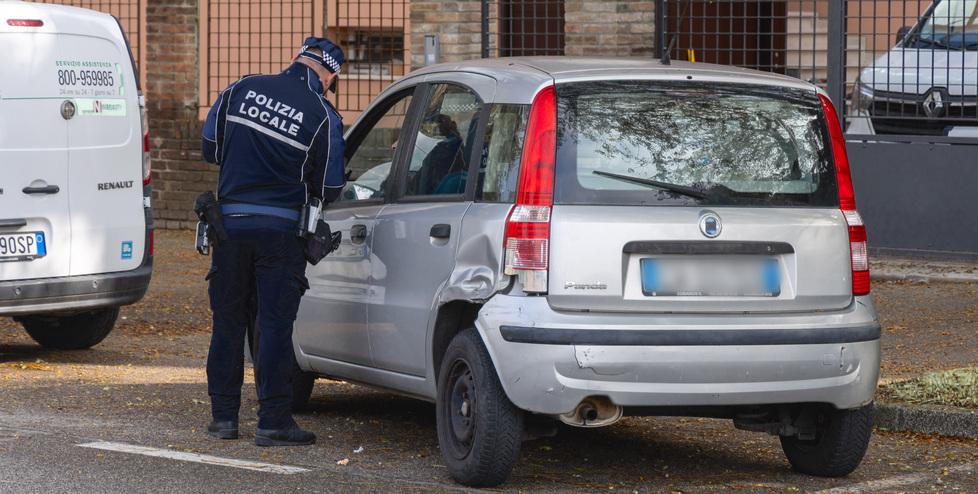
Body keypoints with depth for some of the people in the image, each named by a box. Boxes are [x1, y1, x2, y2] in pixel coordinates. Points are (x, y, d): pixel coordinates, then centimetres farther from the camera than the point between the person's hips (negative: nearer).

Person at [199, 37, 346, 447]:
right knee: (275, 326, 1)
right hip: (281, 229, -3)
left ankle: (224, 416, 19)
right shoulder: (322, 115, -7)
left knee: (228, 321, 14)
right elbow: (328, 190, -3)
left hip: (230, 223, 3)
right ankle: (273, 422, 1)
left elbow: (210, 148, 8)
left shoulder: (241, 89, 1)